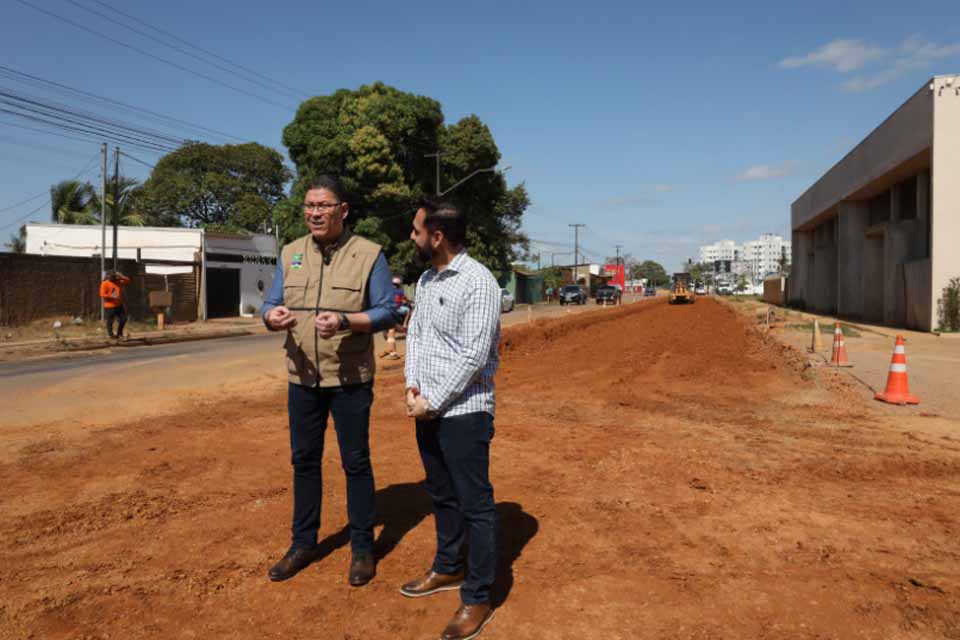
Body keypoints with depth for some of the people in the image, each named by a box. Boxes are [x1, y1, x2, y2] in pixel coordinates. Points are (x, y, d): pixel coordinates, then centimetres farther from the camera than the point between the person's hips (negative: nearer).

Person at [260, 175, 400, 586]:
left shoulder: (369, 254, -7)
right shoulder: (290, 254, 6)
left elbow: (386, 313, -9)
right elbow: (271, 305, 7)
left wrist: (344, 321, -26)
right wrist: (272, 317, -17)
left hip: (350, 379, -4)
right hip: (302, 378, 4)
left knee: (355, 462, 7)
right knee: (304, 460, 14)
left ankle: (363, 547, 24)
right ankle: (303, 542, 32)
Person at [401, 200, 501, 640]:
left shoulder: (477, 282, -16)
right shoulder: (426, 280, 10)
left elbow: (473, 356, -20)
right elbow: (415, 332, 12)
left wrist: (433, 402, -15)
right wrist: (412, 385, -3)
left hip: (463, 412, -8)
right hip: (427, 408, 8)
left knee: (475, 504, 3)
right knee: (442, 495, 21)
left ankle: (477, 599, 16)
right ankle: (448, 569, 39)